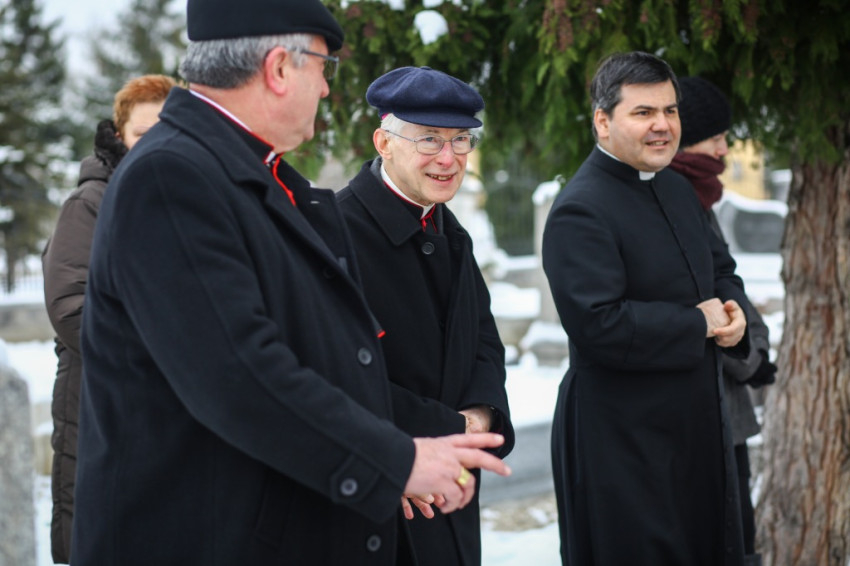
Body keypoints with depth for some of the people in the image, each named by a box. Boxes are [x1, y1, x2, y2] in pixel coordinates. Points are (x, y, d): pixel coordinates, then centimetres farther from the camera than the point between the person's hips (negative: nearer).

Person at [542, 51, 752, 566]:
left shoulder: (676, 189, 10)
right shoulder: (580, 212, -19)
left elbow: (721, 267, 21)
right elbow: (598, 324, -28)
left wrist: (734, 311, -3)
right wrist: (700, 324, -18)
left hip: (698, 423, 9)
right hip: (621, 441, -9)